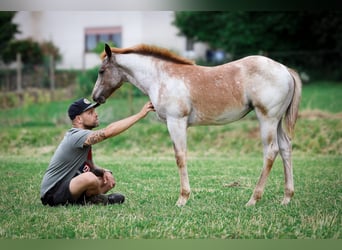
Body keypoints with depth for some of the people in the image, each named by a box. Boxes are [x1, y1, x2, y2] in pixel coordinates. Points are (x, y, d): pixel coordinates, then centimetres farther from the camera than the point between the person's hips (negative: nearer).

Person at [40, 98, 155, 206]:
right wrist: (140, 114, -34)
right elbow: (107, 132, -35)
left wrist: (104, 171, -6)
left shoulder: (82, 137, 10)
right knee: (90, 178, -33)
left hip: (67, 185, 10)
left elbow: (90, 165, 18)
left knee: (109, 180, 9)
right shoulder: (76, 136, -21)